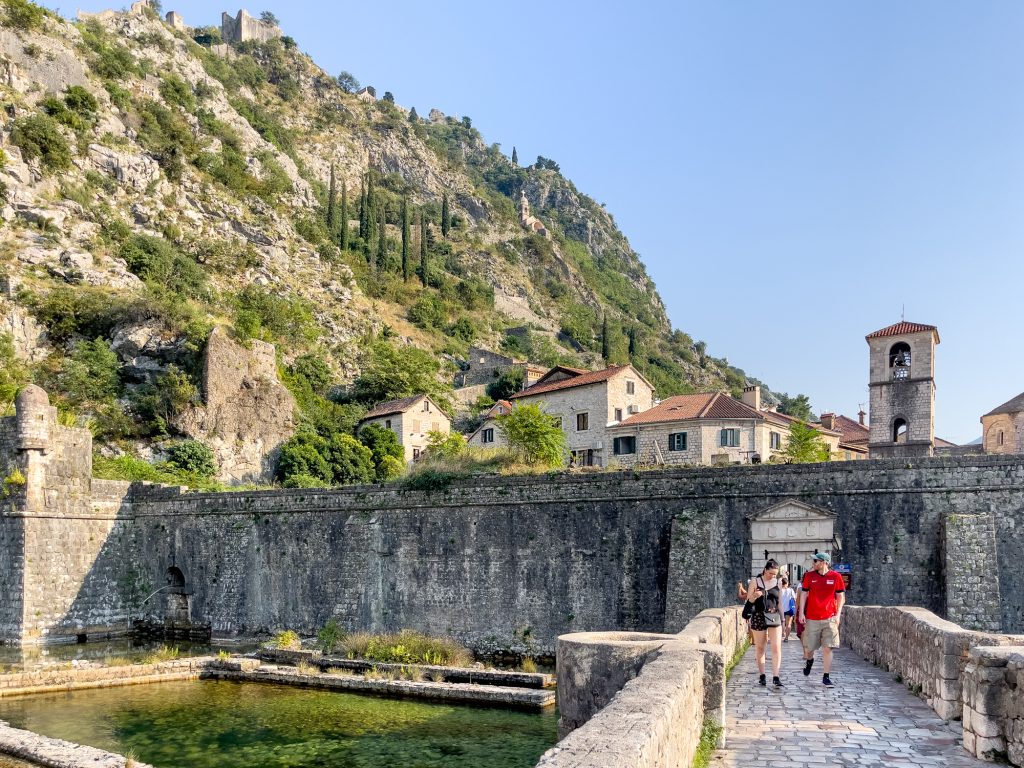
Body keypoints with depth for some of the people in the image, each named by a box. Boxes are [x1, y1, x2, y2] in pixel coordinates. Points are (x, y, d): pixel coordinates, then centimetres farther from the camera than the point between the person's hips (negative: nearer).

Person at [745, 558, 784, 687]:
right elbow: (749, 600, 0)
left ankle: (775, 677, -8)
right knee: (759, 648, 7)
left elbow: (779, 600, 14)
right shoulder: (755, 582, -2)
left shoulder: (777, 582, 5)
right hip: (758, 617, -1)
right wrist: (755, 596, -22)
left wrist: (782, 618, 15)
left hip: (774, 617, 1)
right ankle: (762, 675, 16)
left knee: (776, 647, -8)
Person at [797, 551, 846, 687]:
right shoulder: (809, 576, 2)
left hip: (829, 618, -1)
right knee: (808, 647, 6)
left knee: (827, 648, -4)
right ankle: (809, 660, 40)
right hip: (812, 618, 1)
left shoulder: (836, 577, 0)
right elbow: (803, 594, 6)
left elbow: (841, 597, 5)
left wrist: (838, 615, -3)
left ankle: (826, 677, 5)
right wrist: (801, 613, -1)